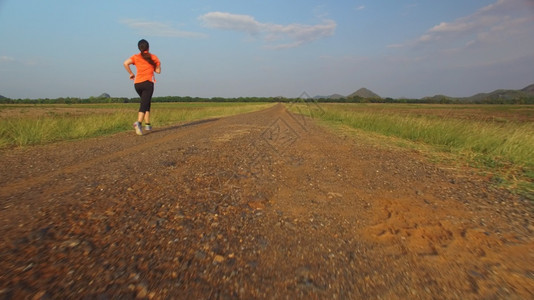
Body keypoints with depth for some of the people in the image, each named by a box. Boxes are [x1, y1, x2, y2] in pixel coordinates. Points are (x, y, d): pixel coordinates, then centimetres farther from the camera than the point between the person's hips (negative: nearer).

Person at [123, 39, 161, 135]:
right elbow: (158, 71, 9)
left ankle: (147, 124, 19)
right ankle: (138, 123, -33)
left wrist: (131, 73, 5)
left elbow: (126, 63, -6)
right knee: (144, 105, -10)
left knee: (147, 103, 19)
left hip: (137, 83, 4)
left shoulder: (136, 57, 10)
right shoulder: (153, 57, 6)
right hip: (148, 83, -4)